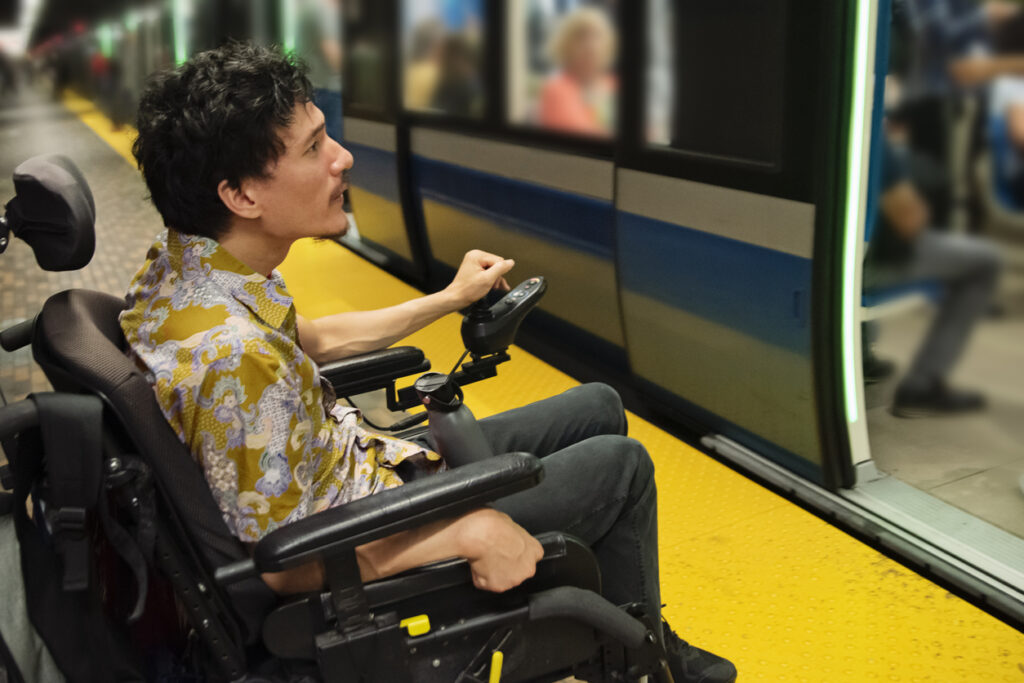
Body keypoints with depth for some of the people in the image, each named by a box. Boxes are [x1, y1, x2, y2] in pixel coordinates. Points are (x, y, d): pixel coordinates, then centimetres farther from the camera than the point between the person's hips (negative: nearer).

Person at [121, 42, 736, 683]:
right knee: (622, 462, 3)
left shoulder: (185, 263, -6)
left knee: (599, 407, 17)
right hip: (374, 542, -9)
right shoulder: (232, 354, -37)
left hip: (365, 460, 9)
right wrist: (469, 531, -25)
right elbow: (281, 563, -31)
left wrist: (452, 298, 18)